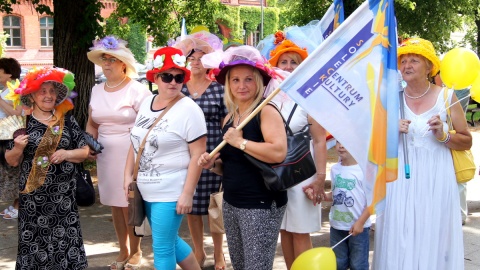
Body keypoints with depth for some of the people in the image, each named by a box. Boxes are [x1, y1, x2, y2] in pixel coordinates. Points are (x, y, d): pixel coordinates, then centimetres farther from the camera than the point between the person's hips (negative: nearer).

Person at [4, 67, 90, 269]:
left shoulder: (68, 121, 5)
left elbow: (84, 151, 7)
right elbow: (12, 161, 4)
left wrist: (66, 154, -10)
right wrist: (18, 148, -16)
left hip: (63, 194, 1)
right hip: (33, 195, -1)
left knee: (66, 239, 4)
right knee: (34, 240, 2)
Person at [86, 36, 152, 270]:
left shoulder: (137, 90, -8)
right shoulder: (97, 90, 11)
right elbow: (92, 123, 19)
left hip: (130, 155, -6)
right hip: (105, 155, 6)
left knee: (129, 204, 0)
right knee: (114, 204, 12)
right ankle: (123, 251, 27)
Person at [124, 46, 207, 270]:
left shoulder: (188, 109, -15)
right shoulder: (146, 103, 6)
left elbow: (197, 154, -17)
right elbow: (136, 141, 15)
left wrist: (187, 193, -20)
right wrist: (128, 174, 9)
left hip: (170, 193, -7)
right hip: (147, 190, 7)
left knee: (162, 248, 1)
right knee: (170, 241, 20)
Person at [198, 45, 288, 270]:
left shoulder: (266, 111, -13)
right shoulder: (229, 119, 11)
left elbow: (278, 152, -28)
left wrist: (240, 142, -20)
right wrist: (213, 164, 1)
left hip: (261, 205, -8)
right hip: (231, 203, 8)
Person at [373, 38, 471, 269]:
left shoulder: (446, 97, 0)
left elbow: (467, 142, 2)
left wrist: (443, 136, -15)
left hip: (435, 180, -1)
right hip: (400, 179, 2)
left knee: (433, 237, 4)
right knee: (399, 238, 4)